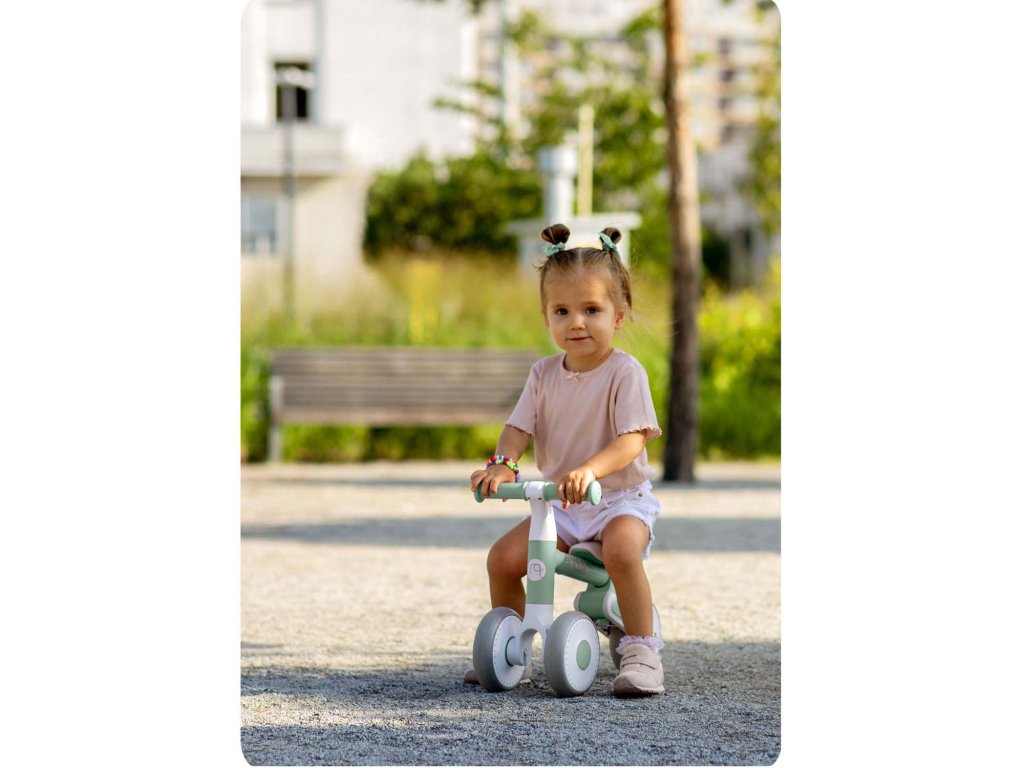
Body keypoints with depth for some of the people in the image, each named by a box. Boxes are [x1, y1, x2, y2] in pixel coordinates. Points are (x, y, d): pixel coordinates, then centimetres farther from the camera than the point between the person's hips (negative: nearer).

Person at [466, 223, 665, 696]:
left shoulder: (625, 372, -12)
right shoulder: (544, 374, 4)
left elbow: (632, 440, -22)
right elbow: (520, 427, 0)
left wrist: (590, 469, -40)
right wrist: (503, 464, -23)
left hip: (622, 498, -5)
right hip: (561, 505, 6)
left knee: (621, 548, -36)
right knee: (503, 557, -10)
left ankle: (642, 650, -23)